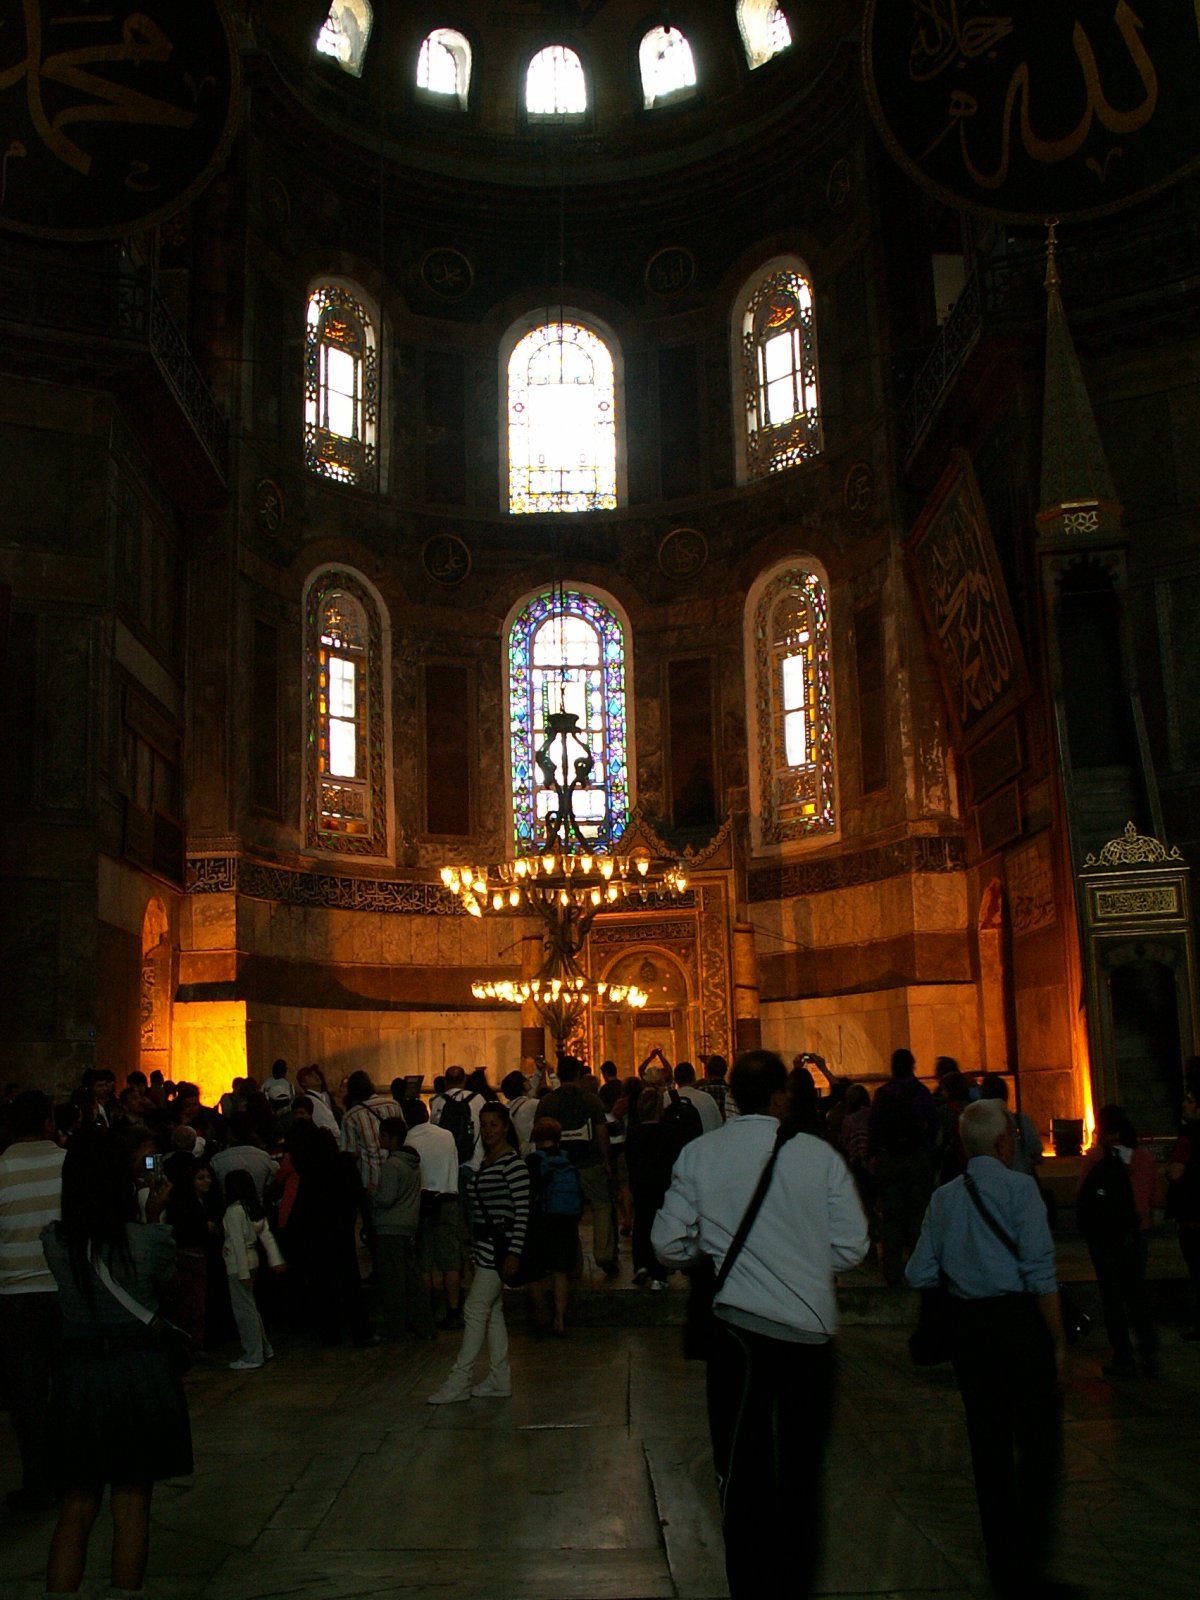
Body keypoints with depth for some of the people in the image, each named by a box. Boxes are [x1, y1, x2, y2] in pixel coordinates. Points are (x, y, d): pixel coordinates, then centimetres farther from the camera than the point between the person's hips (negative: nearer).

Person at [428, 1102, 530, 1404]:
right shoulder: (485, 1161, 14)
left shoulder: (513, 1163, -13)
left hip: (501, 1245, -9)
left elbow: (522, 1211, -16)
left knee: (475, 1310, -7)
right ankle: (499, 1380, 18)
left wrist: (514, 1253, -19)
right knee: (492, 1312, 11)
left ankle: (459, 1382, -1)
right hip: (484, 1244, 9)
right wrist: (475, 1248, 18)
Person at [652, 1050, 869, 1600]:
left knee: (742, 1468, 10)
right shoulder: (819, 1154, -6)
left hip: (739, 1326, -1)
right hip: (811, 1328, 1)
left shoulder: (698, 1155, -4)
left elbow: (669, 1244, -1)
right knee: (801, 1469, 16)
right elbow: (851, 1245, -3)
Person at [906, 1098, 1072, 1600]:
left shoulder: (943, 1197, 6)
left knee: (988, 1445, 13)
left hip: (966, 1324, 5)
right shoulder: (1018, 1187, -8)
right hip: (1018, 1320, -5)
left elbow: (920, 1275, 6)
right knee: (1038, 1444, 4)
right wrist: (1057, 1339, -6)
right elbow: (1040, 1271, -13)